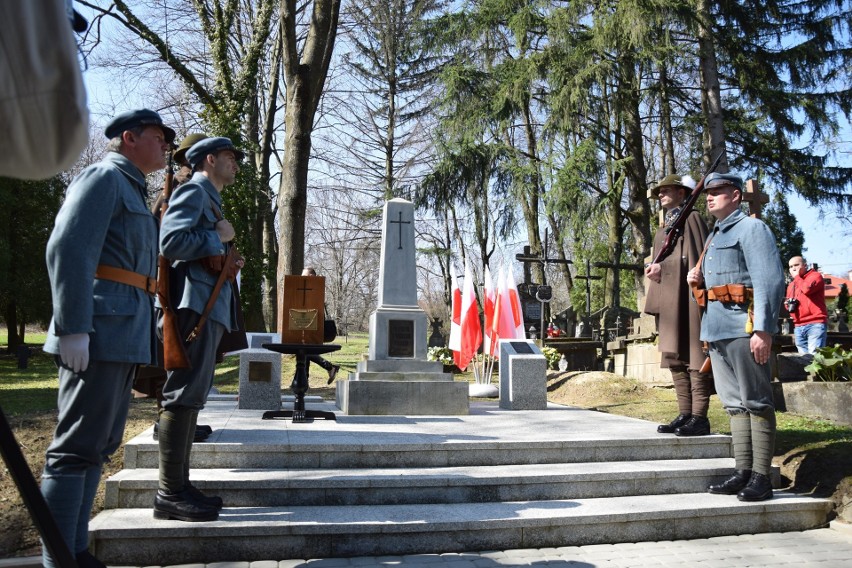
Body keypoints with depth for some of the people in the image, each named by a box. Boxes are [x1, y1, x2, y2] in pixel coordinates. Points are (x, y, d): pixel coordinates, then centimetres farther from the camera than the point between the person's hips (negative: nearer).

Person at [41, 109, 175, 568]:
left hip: (126, 336, 10)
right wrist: (72, 329, -23)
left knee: (100, 444, 12)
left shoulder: (132, 190, 25)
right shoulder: (103, 177, -4)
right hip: (101, 333, -10)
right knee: (78, 446, -6)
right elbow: (67, 249, -17)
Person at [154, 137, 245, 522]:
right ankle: (170, 493, -6)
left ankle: (179, 486, 15)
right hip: (196, 305, -10)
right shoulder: (193, 191, -1)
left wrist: (228, 264, 11)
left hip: (211, 309, 10)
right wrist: (218, 237, -7)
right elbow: (170, 242, -17)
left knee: (190, 398, 9)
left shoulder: (210, 200, 27)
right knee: (184, 395, -10)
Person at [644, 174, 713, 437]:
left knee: (693, 356, -8)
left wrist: (663, 267, -16)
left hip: (686, 298, -9)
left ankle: (699, 418, -5)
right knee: (675, 357, 8)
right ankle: (685, 415, 13)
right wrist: (654, 269, 8)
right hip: (668, 302, 9)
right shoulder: (665, 228, 26)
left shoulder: (691, 218, 1)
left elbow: (697, 258, -10)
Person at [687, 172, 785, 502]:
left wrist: (764, 330, -22)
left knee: (756, 402, -3)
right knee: (734, 404, 10)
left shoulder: (751, 228, -4)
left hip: (744, 327, -9)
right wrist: (698, 279, 9)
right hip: (716, 328, 9)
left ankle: (761, 478, 3)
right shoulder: (714, 236, 22)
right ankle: (743, 473, 16)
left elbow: (771, 280, -14)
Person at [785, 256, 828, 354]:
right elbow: (788, 303, 31)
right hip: (798, 327, 7)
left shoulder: (815, 276, 1)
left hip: (815, 324, -7)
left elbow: (807, 288, -20)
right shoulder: (791, 285, 21)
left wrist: (797, 276, -4)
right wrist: (789, 304, 6)